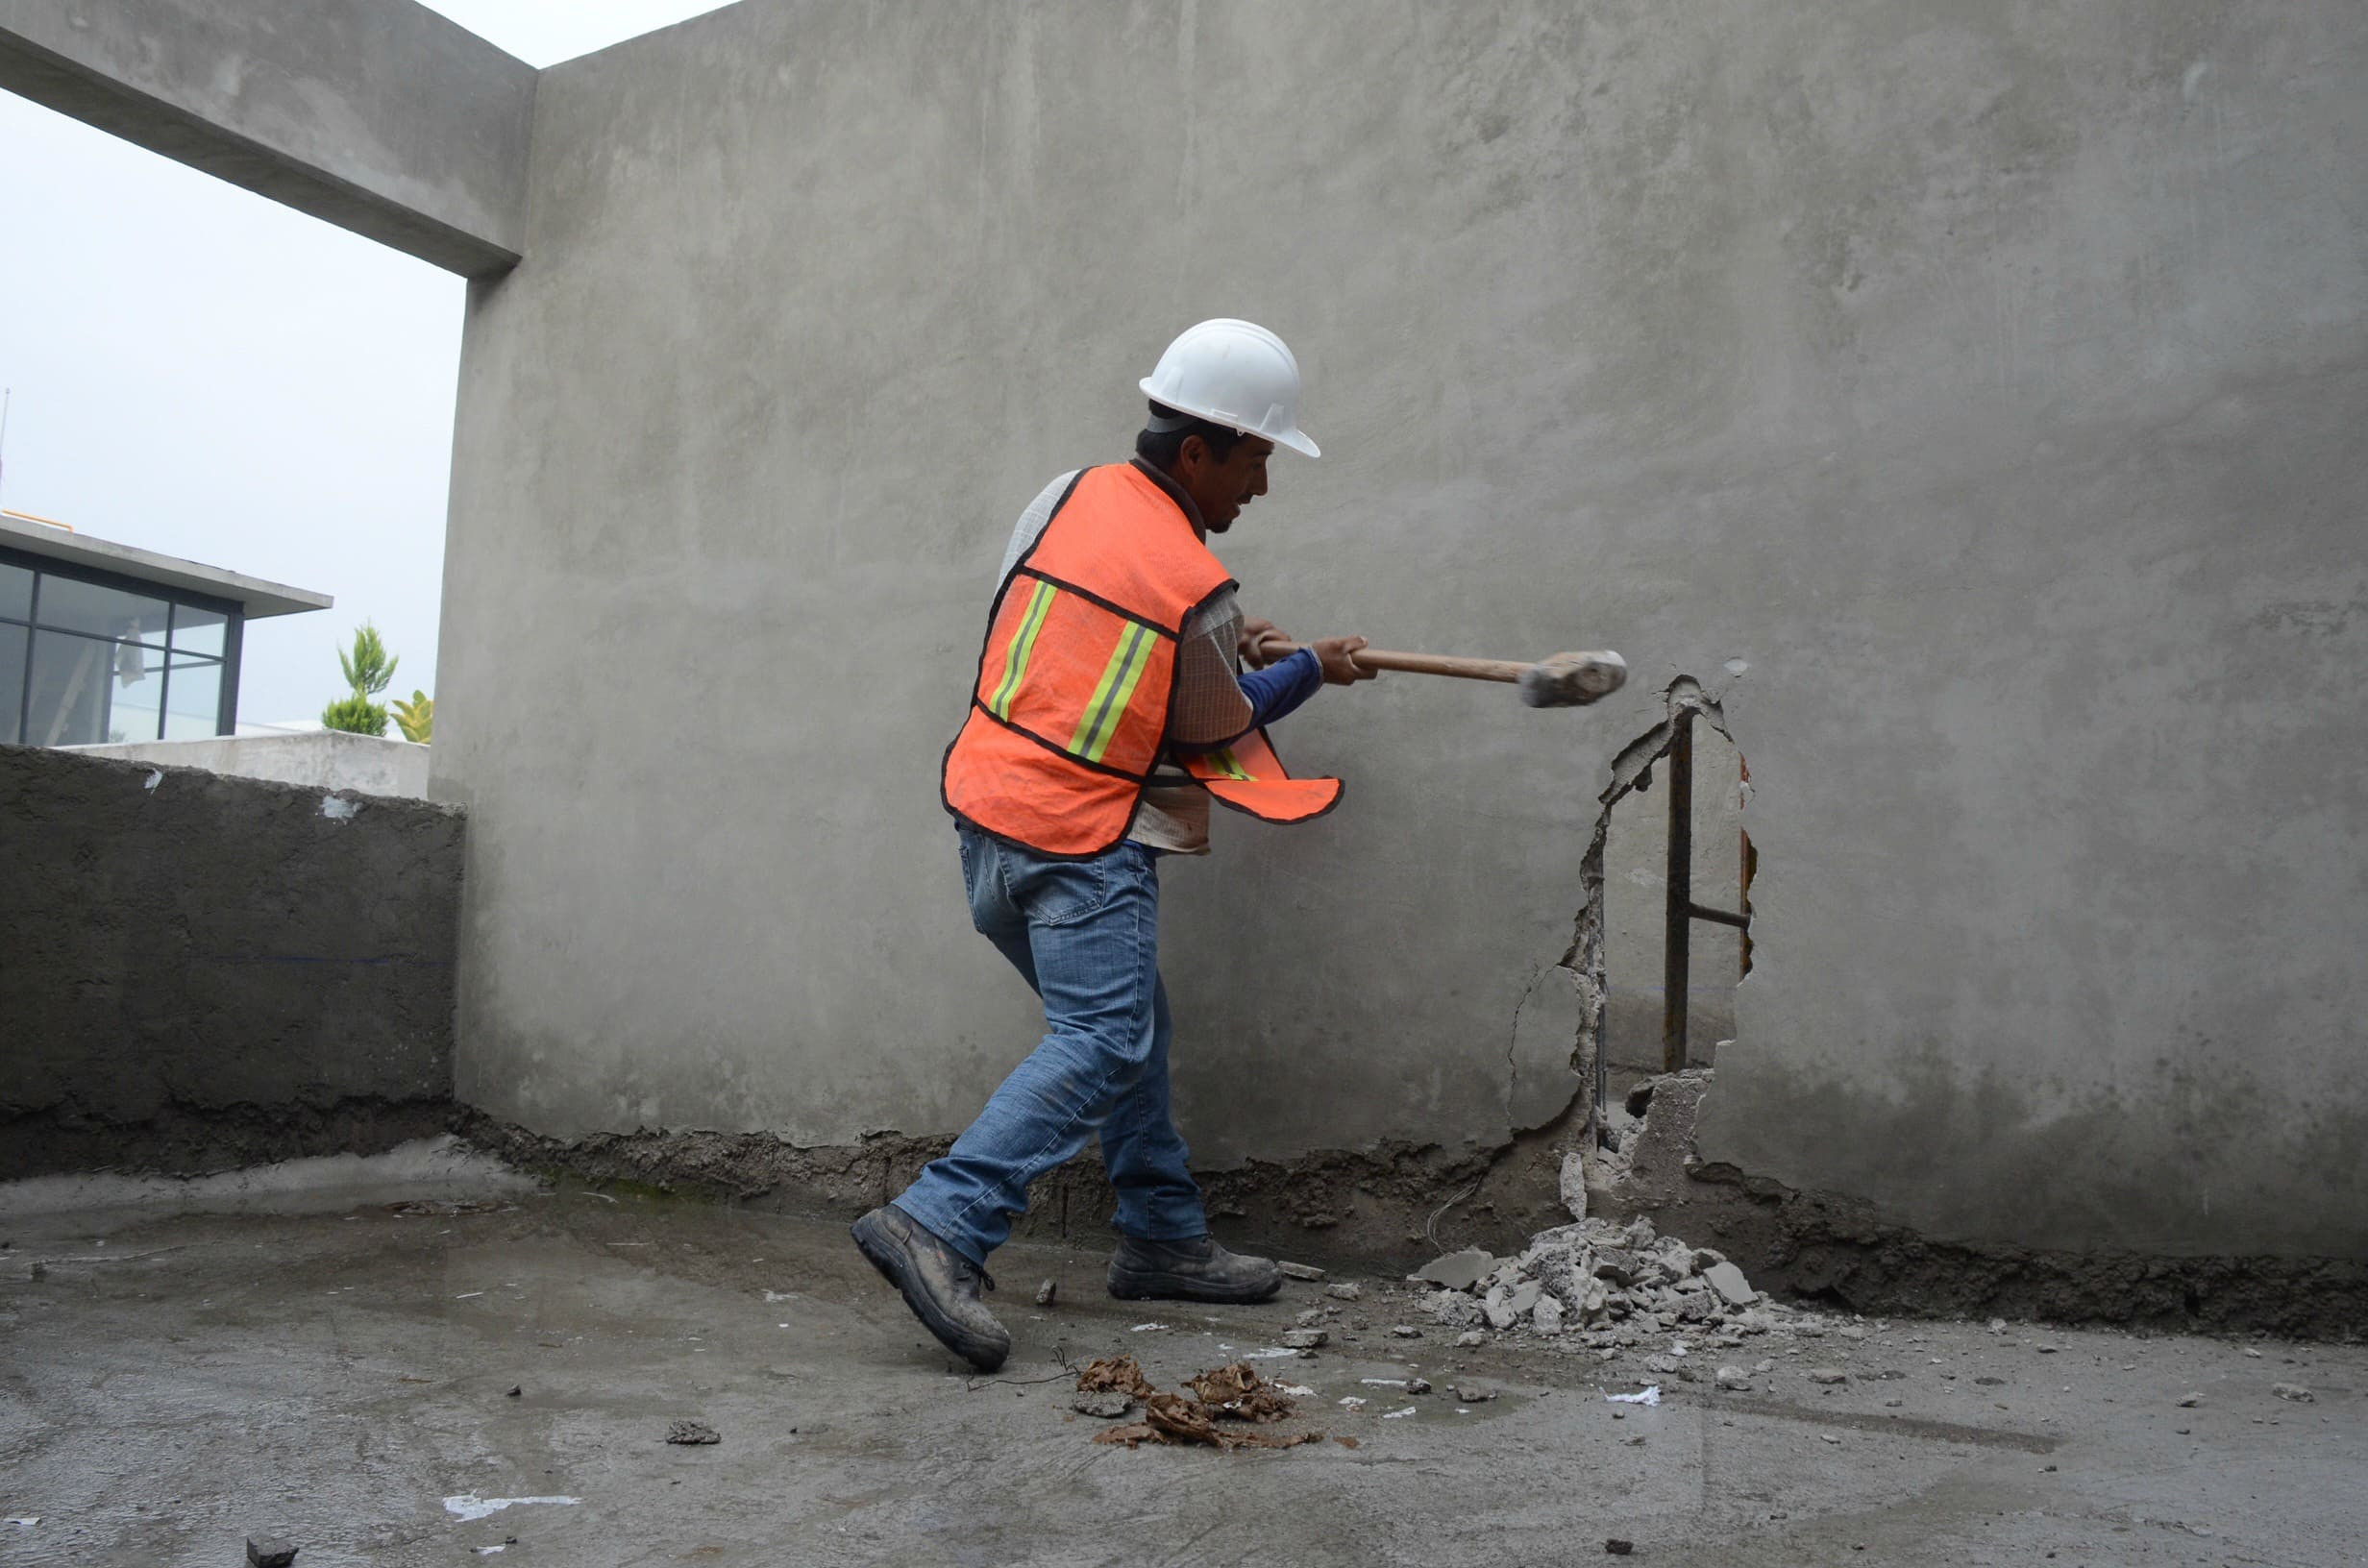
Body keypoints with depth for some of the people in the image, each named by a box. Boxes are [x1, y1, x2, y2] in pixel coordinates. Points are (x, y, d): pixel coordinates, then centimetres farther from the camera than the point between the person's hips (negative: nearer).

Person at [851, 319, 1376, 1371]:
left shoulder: (1066, 496, 7)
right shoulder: (1196, 590, -13)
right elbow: (1214, 735, 1)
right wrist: (1311, 670, 16)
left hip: (987, 810, 9)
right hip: (1084, 843, -9)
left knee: (1129, 1023, 16)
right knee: (1100, 1045, -9)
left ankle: (1162, 1236, 23)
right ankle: (939, 1224, -18)